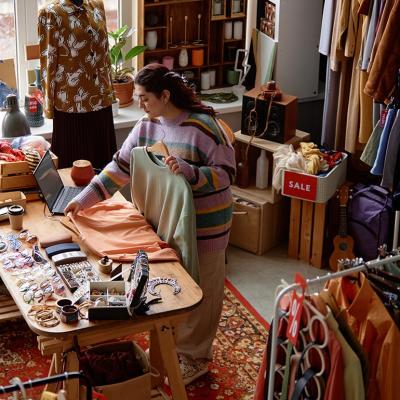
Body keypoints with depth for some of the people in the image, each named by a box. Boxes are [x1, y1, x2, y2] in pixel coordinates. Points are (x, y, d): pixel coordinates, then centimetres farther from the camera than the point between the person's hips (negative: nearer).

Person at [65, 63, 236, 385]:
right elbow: (120, 167, 2)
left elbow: (227, 172, -20)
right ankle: (171, 343, 39)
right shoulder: (147, 126, -1)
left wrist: (189, 171, -36)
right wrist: (84, 199, -2)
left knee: (198, 291, 7)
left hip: (204, 225, -6)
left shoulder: (203, 126, -22)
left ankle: (196, 357, 24)